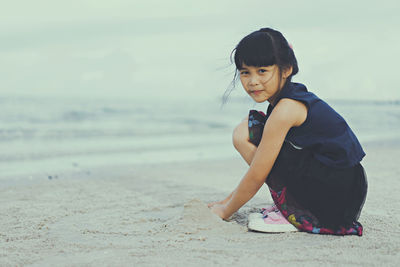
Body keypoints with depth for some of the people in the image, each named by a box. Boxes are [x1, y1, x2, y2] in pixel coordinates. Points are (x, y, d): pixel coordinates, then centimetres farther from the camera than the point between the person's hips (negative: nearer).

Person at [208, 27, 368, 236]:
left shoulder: (285, 109, -16)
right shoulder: (296, 96, 13)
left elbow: (256, 177, -11)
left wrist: (225, 211, 5)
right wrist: (226, 202, 21)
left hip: (335, 197, -10)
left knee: (244, 133, -9)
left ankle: (294, 215, -5)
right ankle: (292, 208, 11)